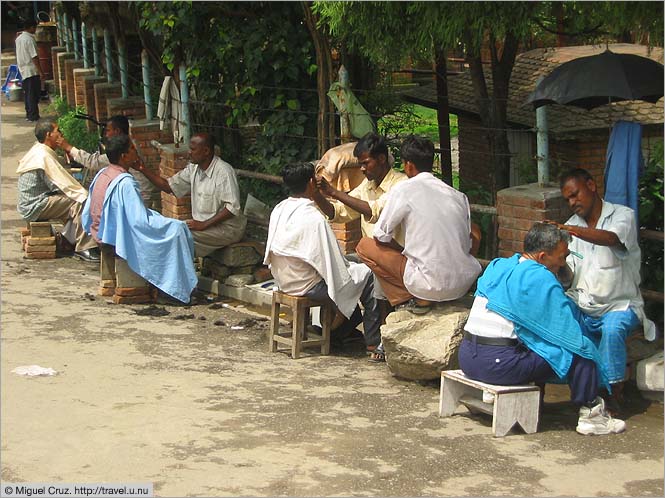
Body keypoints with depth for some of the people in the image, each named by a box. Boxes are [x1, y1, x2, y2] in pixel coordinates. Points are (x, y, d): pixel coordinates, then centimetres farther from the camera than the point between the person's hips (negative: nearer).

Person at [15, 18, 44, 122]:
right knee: (34, 94, -4)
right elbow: (34, 57, -20)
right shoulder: (29, 39, -17)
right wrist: (40, 72, -19)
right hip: (32, 70, -9)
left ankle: (29, 113, 19)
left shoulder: (19, 38, 10)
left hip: (23, 70, 9)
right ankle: (33, 115, -3)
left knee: (27, 93, 15)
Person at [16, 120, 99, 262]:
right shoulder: (43, 157, -21)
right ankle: (84, 248, -18)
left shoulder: (38, 151, 13)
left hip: (29, 205, 11)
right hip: (35, 206, -11)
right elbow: (63, 186, -21)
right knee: (80, 202, -18)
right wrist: (84, 195, -12)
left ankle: (70, 240, 13)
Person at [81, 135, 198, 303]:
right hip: (122, 238, -10)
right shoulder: (125, 182, -25)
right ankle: (179, 288, 4)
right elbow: (140, 220, -26)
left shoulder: (101, 175, 4)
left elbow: (87, 214, 12)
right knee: (176, 230, -4)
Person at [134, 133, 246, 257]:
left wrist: (204, 224, -25)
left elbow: (233, 208, -24)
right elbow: (169, 186, 10)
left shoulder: (224, 171, -20)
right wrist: (144, 170, -1)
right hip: (204, 223, 8)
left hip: (227, 228, -8)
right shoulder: (193, 169, 6)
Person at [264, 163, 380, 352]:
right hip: (306, 285, -9)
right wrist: (349, 266, 2)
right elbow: (332, 262, -20)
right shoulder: (313, 218, -24)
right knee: (367, 275, 1)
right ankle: (373, 342, 4)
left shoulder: (278, 210, 0)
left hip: (284, 282, 9)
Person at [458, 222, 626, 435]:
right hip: (497, 364, -9)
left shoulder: (497, 266, 13)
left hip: (466, 358, 9)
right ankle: (591, 414, 10)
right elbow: (572, 337, -9)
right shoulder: (540, 280, -11)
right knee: (577, 353, 0)